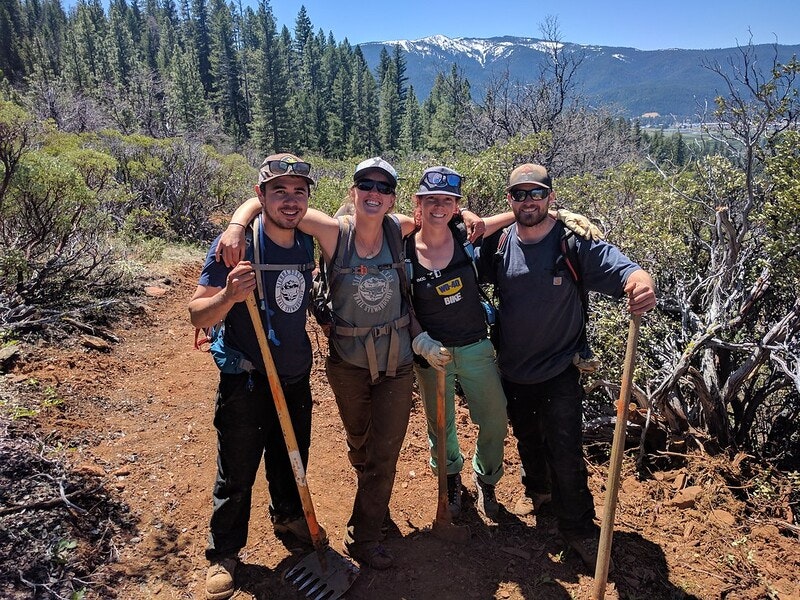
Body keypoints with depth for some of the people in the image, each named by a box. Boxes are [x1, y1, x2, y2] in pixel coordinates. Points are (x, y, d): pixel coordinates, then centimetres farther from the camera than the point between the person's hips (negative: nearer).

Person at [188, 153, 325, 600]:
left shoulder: (307, 244, 0)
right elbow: (198, 316, -18)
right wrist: (229, 296, -37)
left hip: (297, 378, 5)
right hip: (246, 382, -5)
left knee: (292, 461, 22)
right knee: (236, 475, 8)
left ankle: (289, 521, 48)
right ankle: (224, 554, 30)